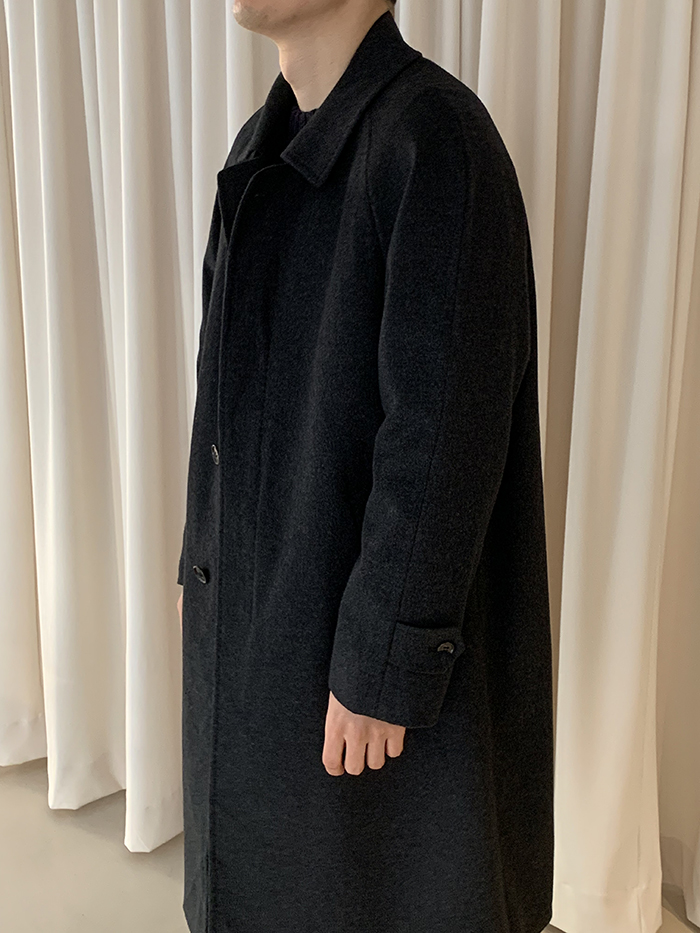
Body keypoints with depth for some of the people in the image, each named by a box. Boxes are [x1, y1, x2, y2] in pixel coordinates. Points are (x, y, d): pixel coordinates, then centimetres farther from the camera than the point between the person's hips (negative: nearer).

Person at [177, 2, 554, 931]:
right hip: (260, 590, 8)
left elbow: (446, 428, -23)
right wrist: (202, 557, 16)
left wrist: (382, 662, -20)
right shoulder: (266, 144, 7)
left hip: (374, 609, -8)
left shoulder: (437, 139, -20)